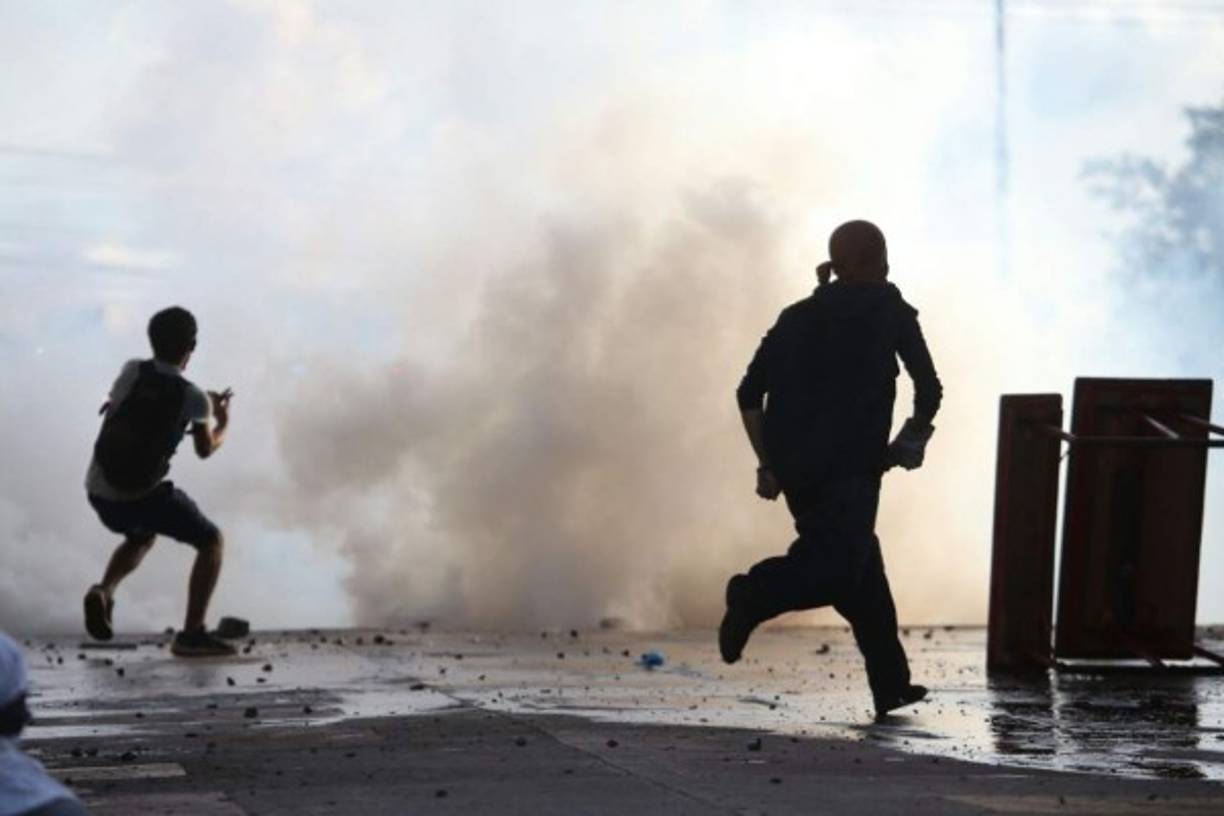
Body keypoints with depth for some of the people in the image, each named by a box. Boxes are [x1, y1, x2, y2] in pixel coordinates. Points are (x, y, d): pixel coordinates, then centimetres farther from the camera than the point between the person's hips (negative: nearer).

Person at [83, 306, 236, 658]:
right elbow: (206, 449, 7)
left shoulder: (132, 371, -1)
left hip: (99, 490, 5)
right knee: (211, 541, 11)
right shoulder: (193, 397, -8)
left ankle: (104, 591, 8)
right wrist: (223, 422, 29)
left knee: (141, 537, 35)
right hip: (141, 496, -5)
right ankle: (192, 634, 0)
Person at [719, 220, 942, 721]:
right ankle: (758, 593, -36)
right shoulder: (889, 310, 6)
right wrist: (912, 440, 17)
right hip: (851, 464, -6)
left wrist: (767, 463, 12)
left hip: (794, 466, 6)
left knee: (860, 561, 16)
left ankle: (890, 686, 17)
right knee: (840, 572, -11)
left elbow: (750, 393, 8)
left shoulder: (797, 316, 15)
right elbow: (929, 389, 1)